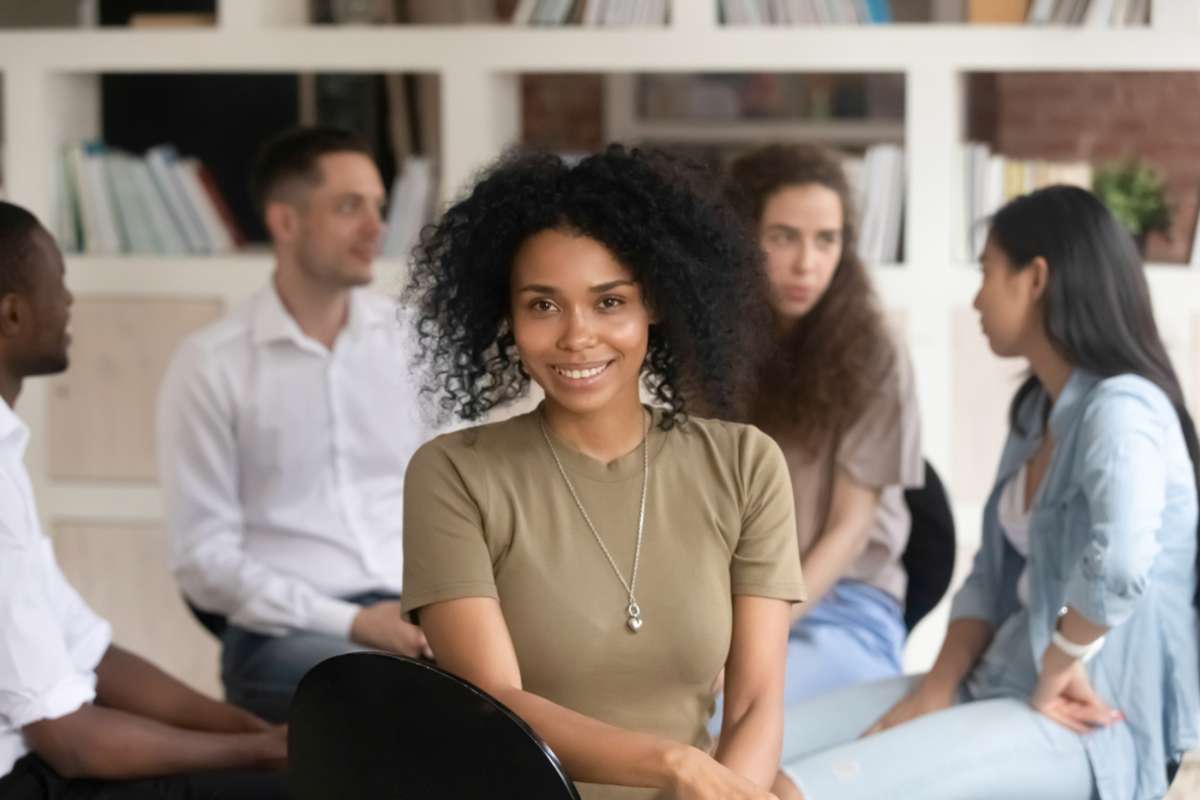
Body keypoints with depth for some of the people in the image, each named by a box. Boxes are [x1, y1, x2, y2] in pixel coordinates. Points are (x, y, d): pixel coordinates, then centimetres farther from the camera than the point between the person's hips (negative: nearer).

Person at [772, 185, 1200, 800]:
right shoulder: (1039, 410, 14)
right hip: (1002, 683, 10)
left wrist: (1057, 672, -21)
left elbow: (1120, 561, -37)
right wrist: (933, 695, -1)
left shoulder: (1118, 410, -18)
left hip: (1088, 726, -9)